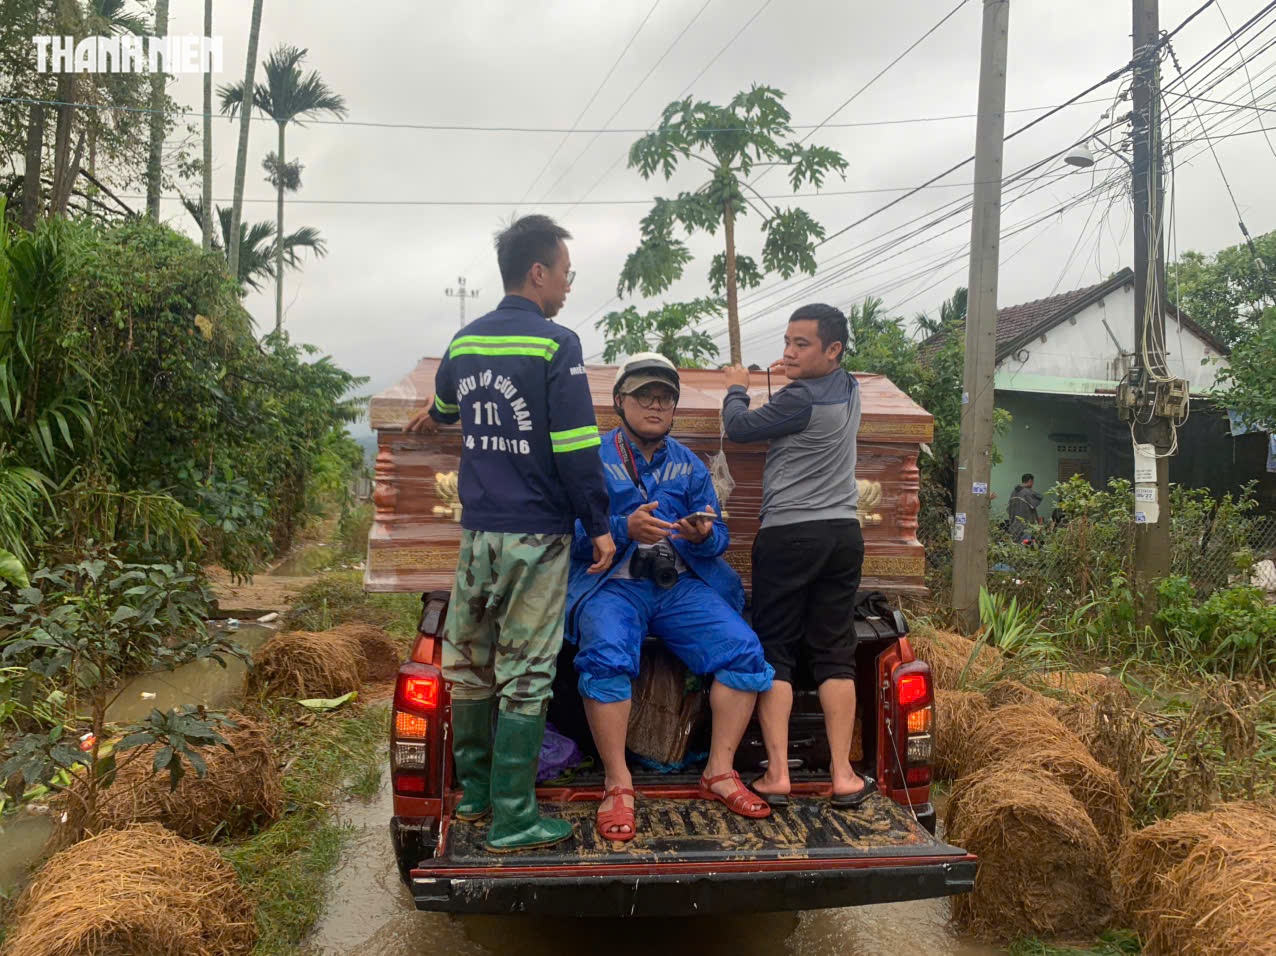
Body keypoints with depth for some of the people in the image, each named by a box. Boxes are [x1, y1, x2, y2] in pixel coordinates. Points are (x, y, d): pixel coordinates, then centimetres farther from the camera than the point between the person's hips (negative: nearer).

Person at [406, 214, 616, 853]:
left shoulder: (463, 343, 11)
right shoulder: (556, 345, -11)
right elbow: (576, 447, -15)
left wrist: (434, 416, 56)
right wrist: (599, 526, -5)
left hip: (478, 531, 7)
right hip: (536, 535, -6)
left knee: (468, 662, 16)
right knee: (523, 674, -1)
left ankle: (474, 790, 31)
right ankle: (512, 820, 7)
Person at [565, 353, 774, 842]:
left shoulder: (690, 464, 17)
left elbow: (719, 538, 9)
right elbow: (573, 532, -7)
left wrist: (704, 535, -16)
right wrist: (625, 529, -24)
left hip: (682, 585, 4)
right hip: (612, 583, -3)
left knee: (744, 651, -18)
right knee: (606, 657, -33)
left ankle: (720, 772, -4)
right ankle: (617, 784, -18)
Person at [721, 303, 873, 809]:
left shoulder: (800, 397, -15)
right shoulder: (848, 389, 10)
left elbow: (739, 428, -2)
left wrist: (736, 389, 13)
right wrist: (797, 373, 23)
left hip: (789, 534, -7)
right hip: (843, 534, 7)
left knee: (774, 652, 2)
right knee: (834, 653, 8)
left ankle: (777, 774, 0)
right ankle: (842, 774, 7)